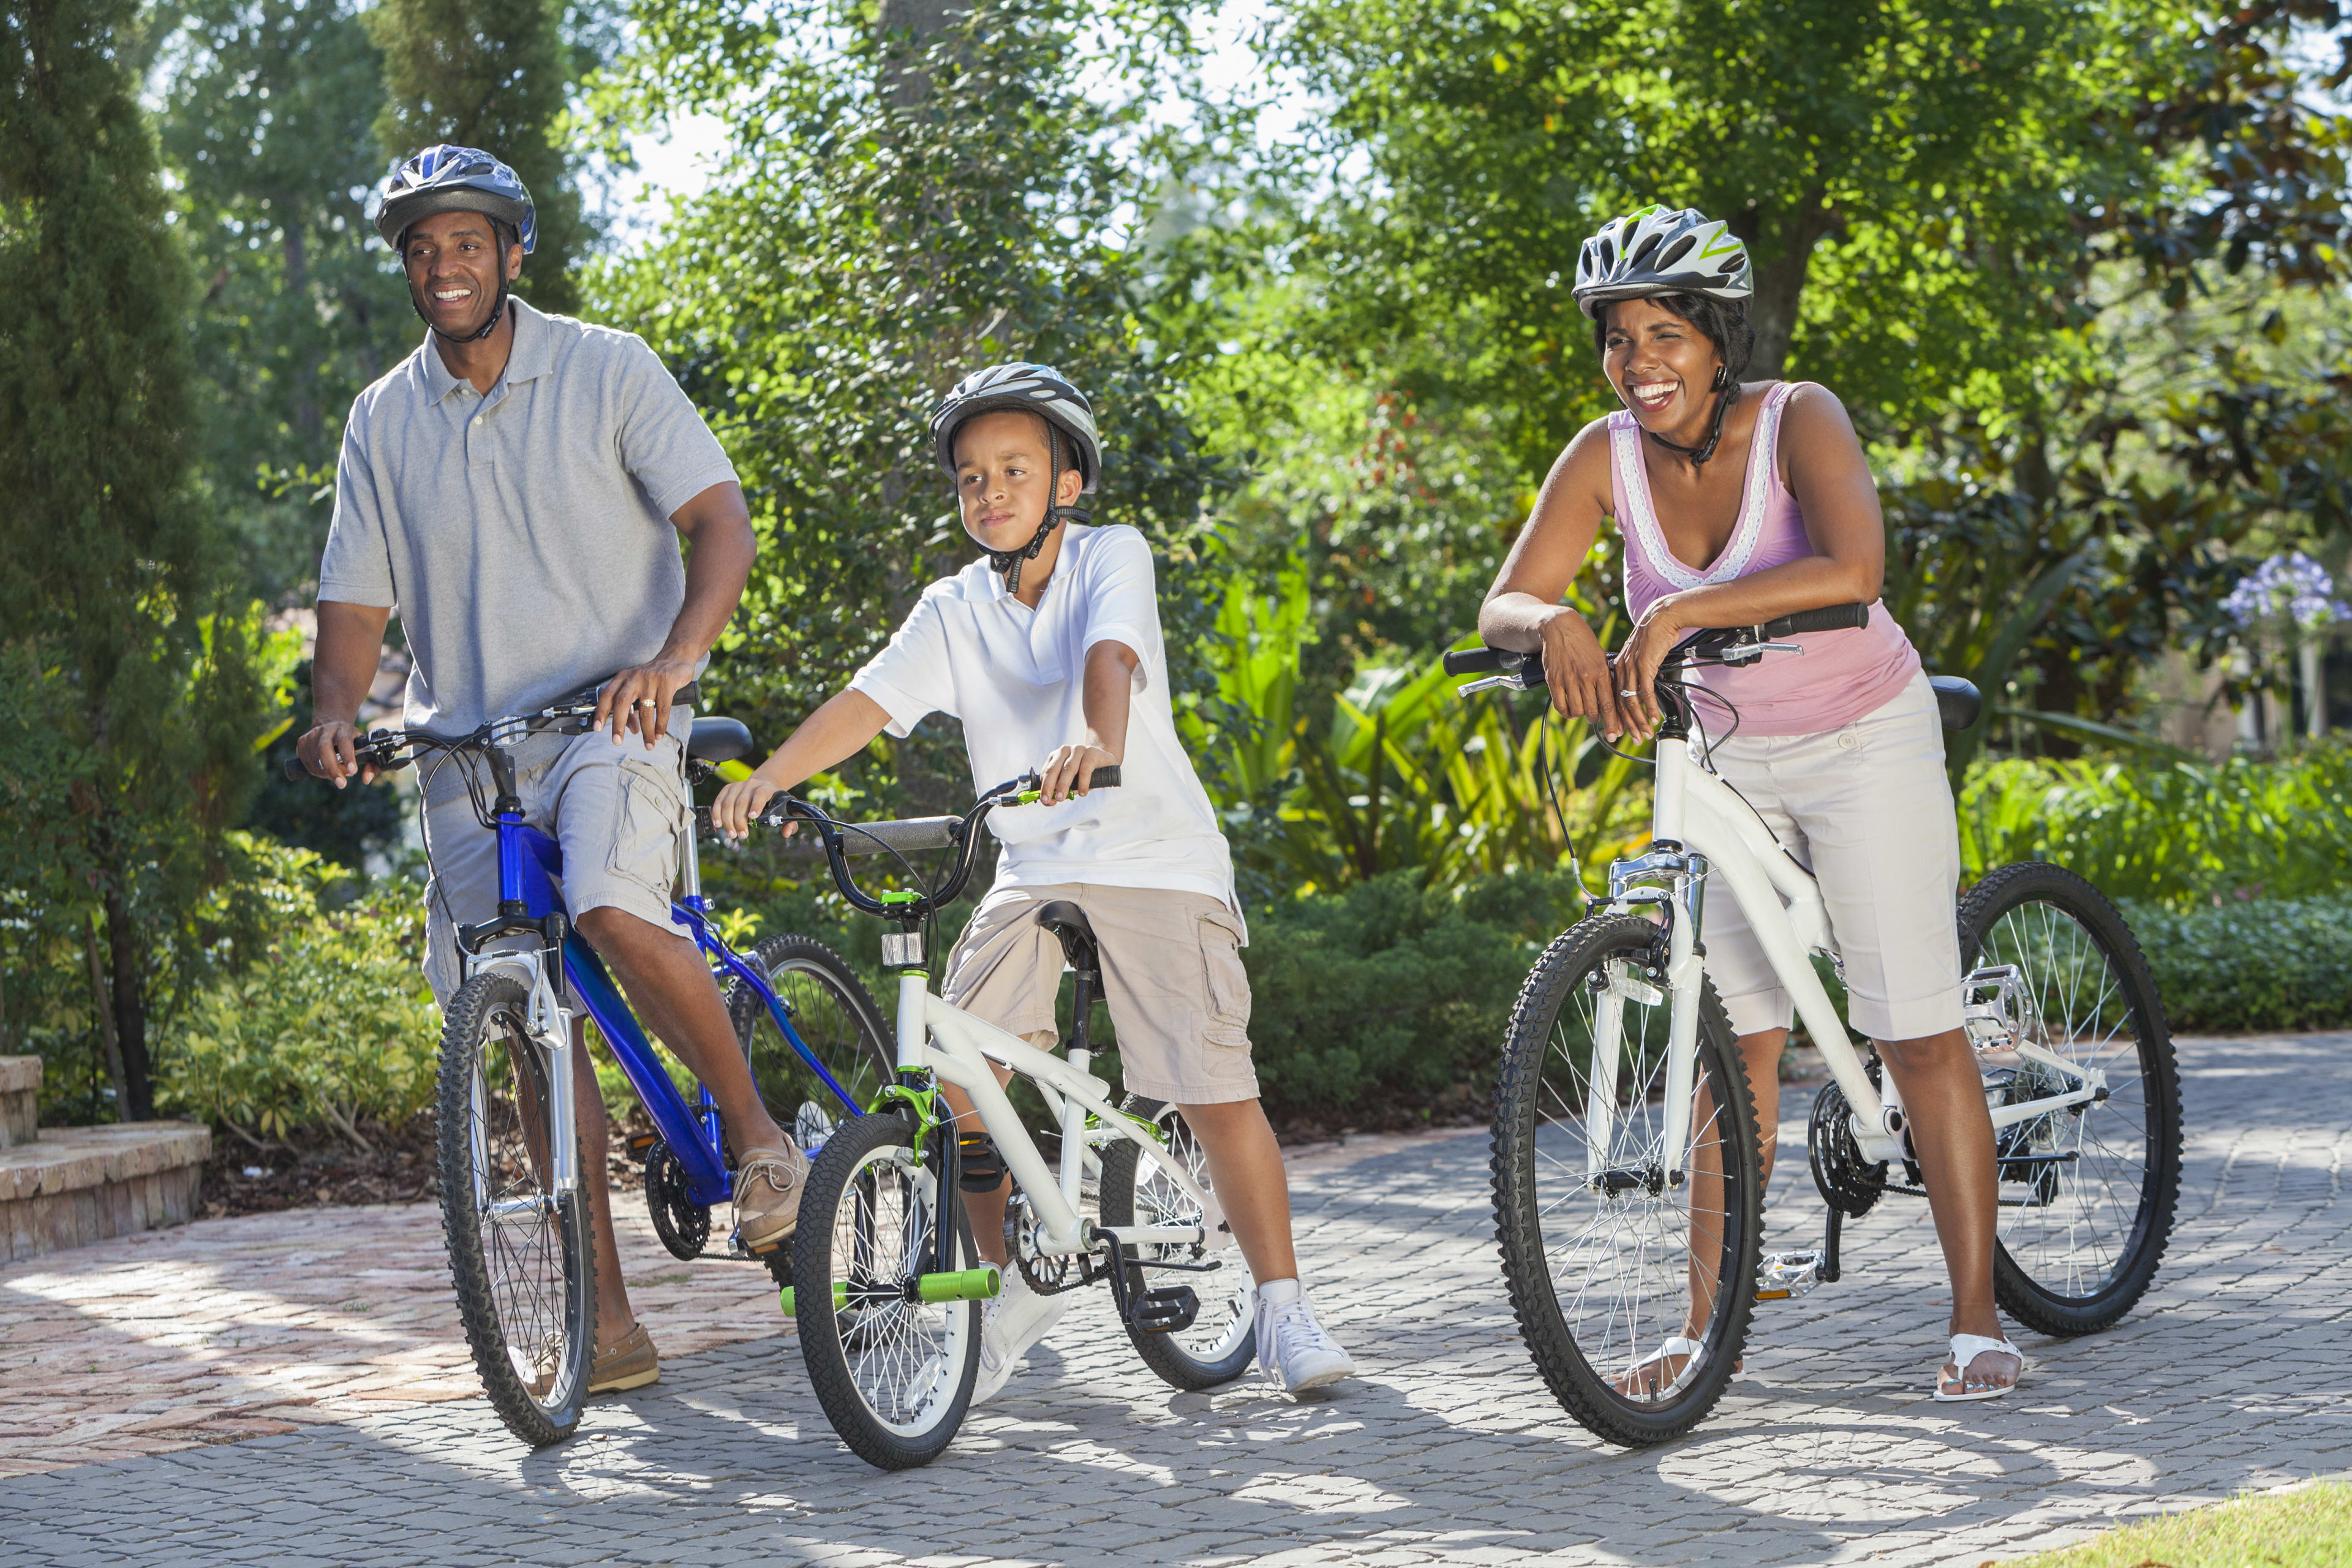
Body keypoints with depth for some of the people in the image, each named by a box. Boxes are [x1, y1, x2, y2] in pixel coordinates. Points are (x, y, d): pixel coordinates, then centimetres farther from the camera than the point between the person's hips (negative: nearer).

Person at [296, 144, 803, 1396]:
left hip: (609, 719, -4)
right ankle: (605, 1316, 7)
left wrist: (673, 658, -25)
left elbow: (719, 518, -7)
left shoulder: (605, 371, 0)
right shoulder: (383, 423, 9)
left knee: (613, 910, -32)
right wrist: (334, 718, -11)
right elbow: (356, 601, 10)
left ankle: (757, 1129, -11)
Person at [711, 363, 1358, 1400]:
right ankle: (1014, 1285, 5)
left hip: (1154, 855, -3)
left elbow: (1110, 659, -25)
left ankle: (1282, 1312, 1)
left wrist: (1098, 743, -46)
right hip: (1032, 867, 4)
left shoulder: (1112, 558, -5)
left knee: (1214, 1091, -12)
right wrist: (769, 778, -22)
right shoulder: (953, 611, 6)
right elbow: (866, 703, -6)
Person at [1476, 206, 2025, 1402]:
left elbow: (1850, 570, -40)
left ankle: (1977, 1317, 1)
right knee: (1731, 1038, 2)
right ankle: (1708, 1323, 7)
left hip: (1863, 743, -4)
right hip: (1723, 756, 4)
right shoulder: (1607, 455, -10)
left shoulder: (1798, 420, -22)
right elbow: (1502, 603, -15)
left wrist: (1679, 614, -46)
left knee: (1915, 1031, -6)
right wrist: (1555, 623, -38)